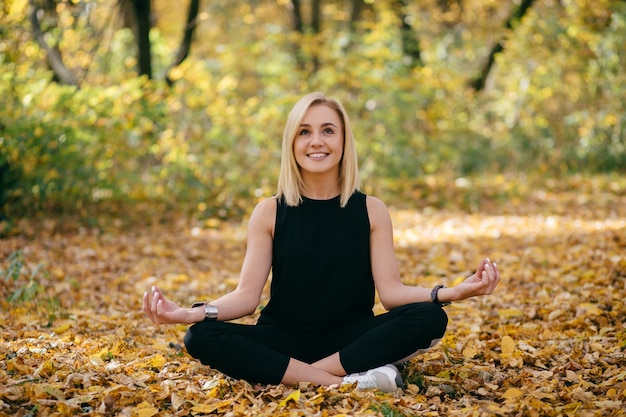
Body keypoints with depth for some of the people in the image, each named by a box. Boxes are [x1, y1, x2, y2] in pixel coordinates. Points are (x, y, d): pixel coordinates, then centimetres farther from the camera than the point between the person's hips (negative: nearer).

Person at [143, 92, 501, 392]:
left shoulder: (371, 210, 1)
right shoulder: (270, 213, 0)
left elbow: (391, 291, -6)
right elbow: (247, 295, -6)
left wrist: (453, 292, -24)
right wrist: (191, 312, -25)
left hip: (352, 338, 0)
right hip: (285, 339, 0)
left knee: (429, 318, -27)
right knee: (202, 337, -28)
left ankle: (290, 376, -27)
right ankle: (349, 383, -33)